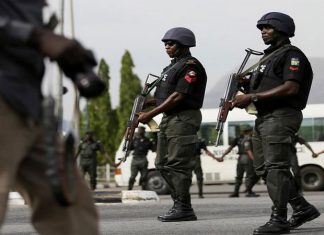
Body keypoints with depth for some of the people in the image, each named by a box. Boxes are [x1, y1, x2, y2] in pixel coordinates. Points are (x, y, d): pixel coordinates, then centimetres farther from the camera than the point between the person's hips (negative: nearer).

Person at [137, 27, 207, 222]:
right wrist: (146, 103, 6)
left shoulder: (191, 66, -11)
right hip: (169, 119, 10)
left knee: (178, 165, -11)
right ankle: (180, 203, 15)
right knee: (163, 164, 11)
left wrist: (151, 114, -18)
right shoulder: (173, 66, 20)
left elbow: (178, 96, -18)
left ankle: (183, 209, -7)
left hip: (183, 119, -10)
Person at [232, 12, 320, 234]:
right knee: (264, 168, 10)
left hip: (281, 116, -10)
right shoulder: (269, 57, 23)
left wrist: (253, 97, -19)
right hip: (264, 118, 10)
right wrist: (245, 96, 5)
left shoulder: (292, 54, -7)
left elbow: (290, 88, -20)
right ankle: (303, 208, 17)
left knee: (276, 167, -12)